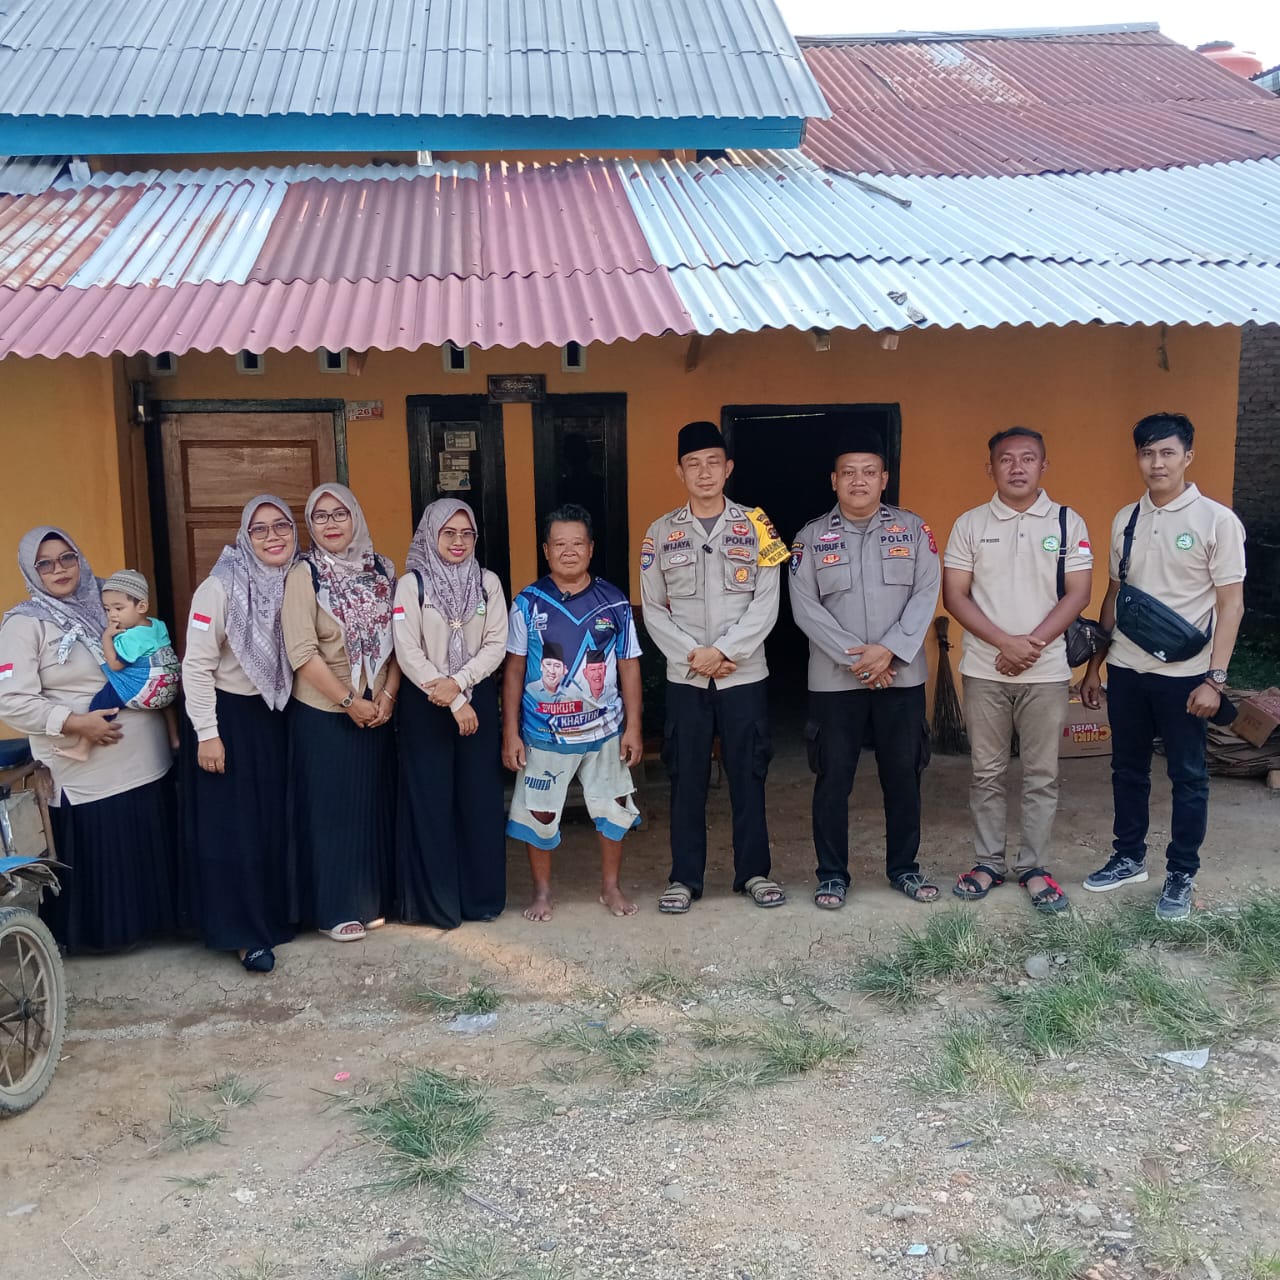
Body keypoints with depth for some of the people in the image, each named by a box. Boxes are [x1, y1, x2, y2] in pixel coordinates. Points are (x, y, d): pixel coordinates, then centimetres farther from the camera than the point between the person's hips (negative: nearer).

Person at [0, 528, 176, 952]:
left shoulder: (103, 604, 9)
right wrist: (76, 723, -21)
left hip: (147, 760, 6)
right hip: (87, 772, -5)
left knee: (152, 849, 13)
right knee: (97, 857, 3)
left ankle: (156, 916, 30)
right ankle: (98, 931, 22)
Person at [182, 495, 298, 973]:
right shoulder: (221, 587, -15)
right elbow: (196, 665, -14)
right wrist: (207, 734, -16)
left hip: (278, 716, 5)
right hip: (230, 716, -5)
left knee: (278, 820, 13)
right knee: (234, 826, 0)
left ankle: (278, 914, 28)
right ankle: (246, 933, 10)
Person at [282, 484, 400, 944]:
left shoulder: (381, 570, 5)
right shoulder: (304, 575, -9)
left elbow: (395, 640, 5)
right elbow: (302, 653, -16)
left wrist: (387, 696, -7)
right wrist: (350, 701, -15)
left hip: (376, 711, 4)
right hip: (322, 713, -4)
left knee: (373, 804, 12)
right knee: (330, 809, 4)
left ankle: (371, 899, 27)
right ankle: (334, 910, 17)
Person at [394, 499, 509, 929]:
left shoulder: (488, 582, 5)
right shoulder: (412, 583, -4)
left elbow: (496, 645, 0)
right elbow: (408, 654, -10)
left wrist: (458, 683, -14)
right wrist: (452, 701, -13)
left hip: (478, 700, 3)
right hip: (425, 704, -3)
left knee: (481, 797, 5)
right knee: (430, 800, 0)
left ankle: (482, 895, 17)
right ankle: (434, 901, 11)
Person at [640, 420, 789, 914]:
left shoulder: (754, 526, 1)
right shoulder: (661, 532, 4)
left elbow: (766, 603, -4)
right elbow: (653, 610, 2)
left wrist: (722, 651, -13)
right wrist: (694, 654, -10)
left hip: (744, 674, -1)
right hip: (684, 677, 1)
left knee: (748, 773, 6)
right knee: (686, 777, 6)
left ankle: (753, 871, 20)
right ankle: (685, 877, 17)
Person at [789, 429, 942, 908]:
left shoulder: (913, 529, 4)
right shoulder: (811, 537, 1)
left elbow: (926, 594, -4)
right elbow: (805, 607, -5)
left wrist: (890, 650, -15)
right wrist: (853, 656, -14)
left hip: (901, 675, 1)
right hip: (834, 679, -1)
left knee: (903, 774, 9)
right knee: (833, 778, 4)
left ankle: (903, 867, 24)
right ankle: (832, 873, 16)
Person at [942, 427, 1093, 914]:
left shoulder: (1068, 522, 2)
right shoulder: (970, 524, 2)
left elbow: (1078, 592, -3)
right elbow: (954, 594, -3)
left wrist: (1033, 644, -14)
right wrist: (1005, 642, -14)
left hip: (1046, 671, 0)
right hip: (984, 670, 0)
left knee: (1042, 776, 6)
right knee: (987, 774, 9)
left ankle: (1034, 867, 17)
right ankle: (989, 862, 20)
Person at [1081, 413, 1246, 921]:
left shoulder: (1217, 520, -7)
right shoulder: (1125, 520, 7)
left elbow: (1231, 603, -7)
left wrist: (1214, 678, -13)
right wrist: (1094, 665, 12)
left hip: (1184, 674, -4)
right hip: (1126, 668, 5)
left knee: (1187, 777, 7)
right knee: (1128, 768, 15)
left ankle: (1181, 875, 20)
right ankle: (1129, 858, 31)